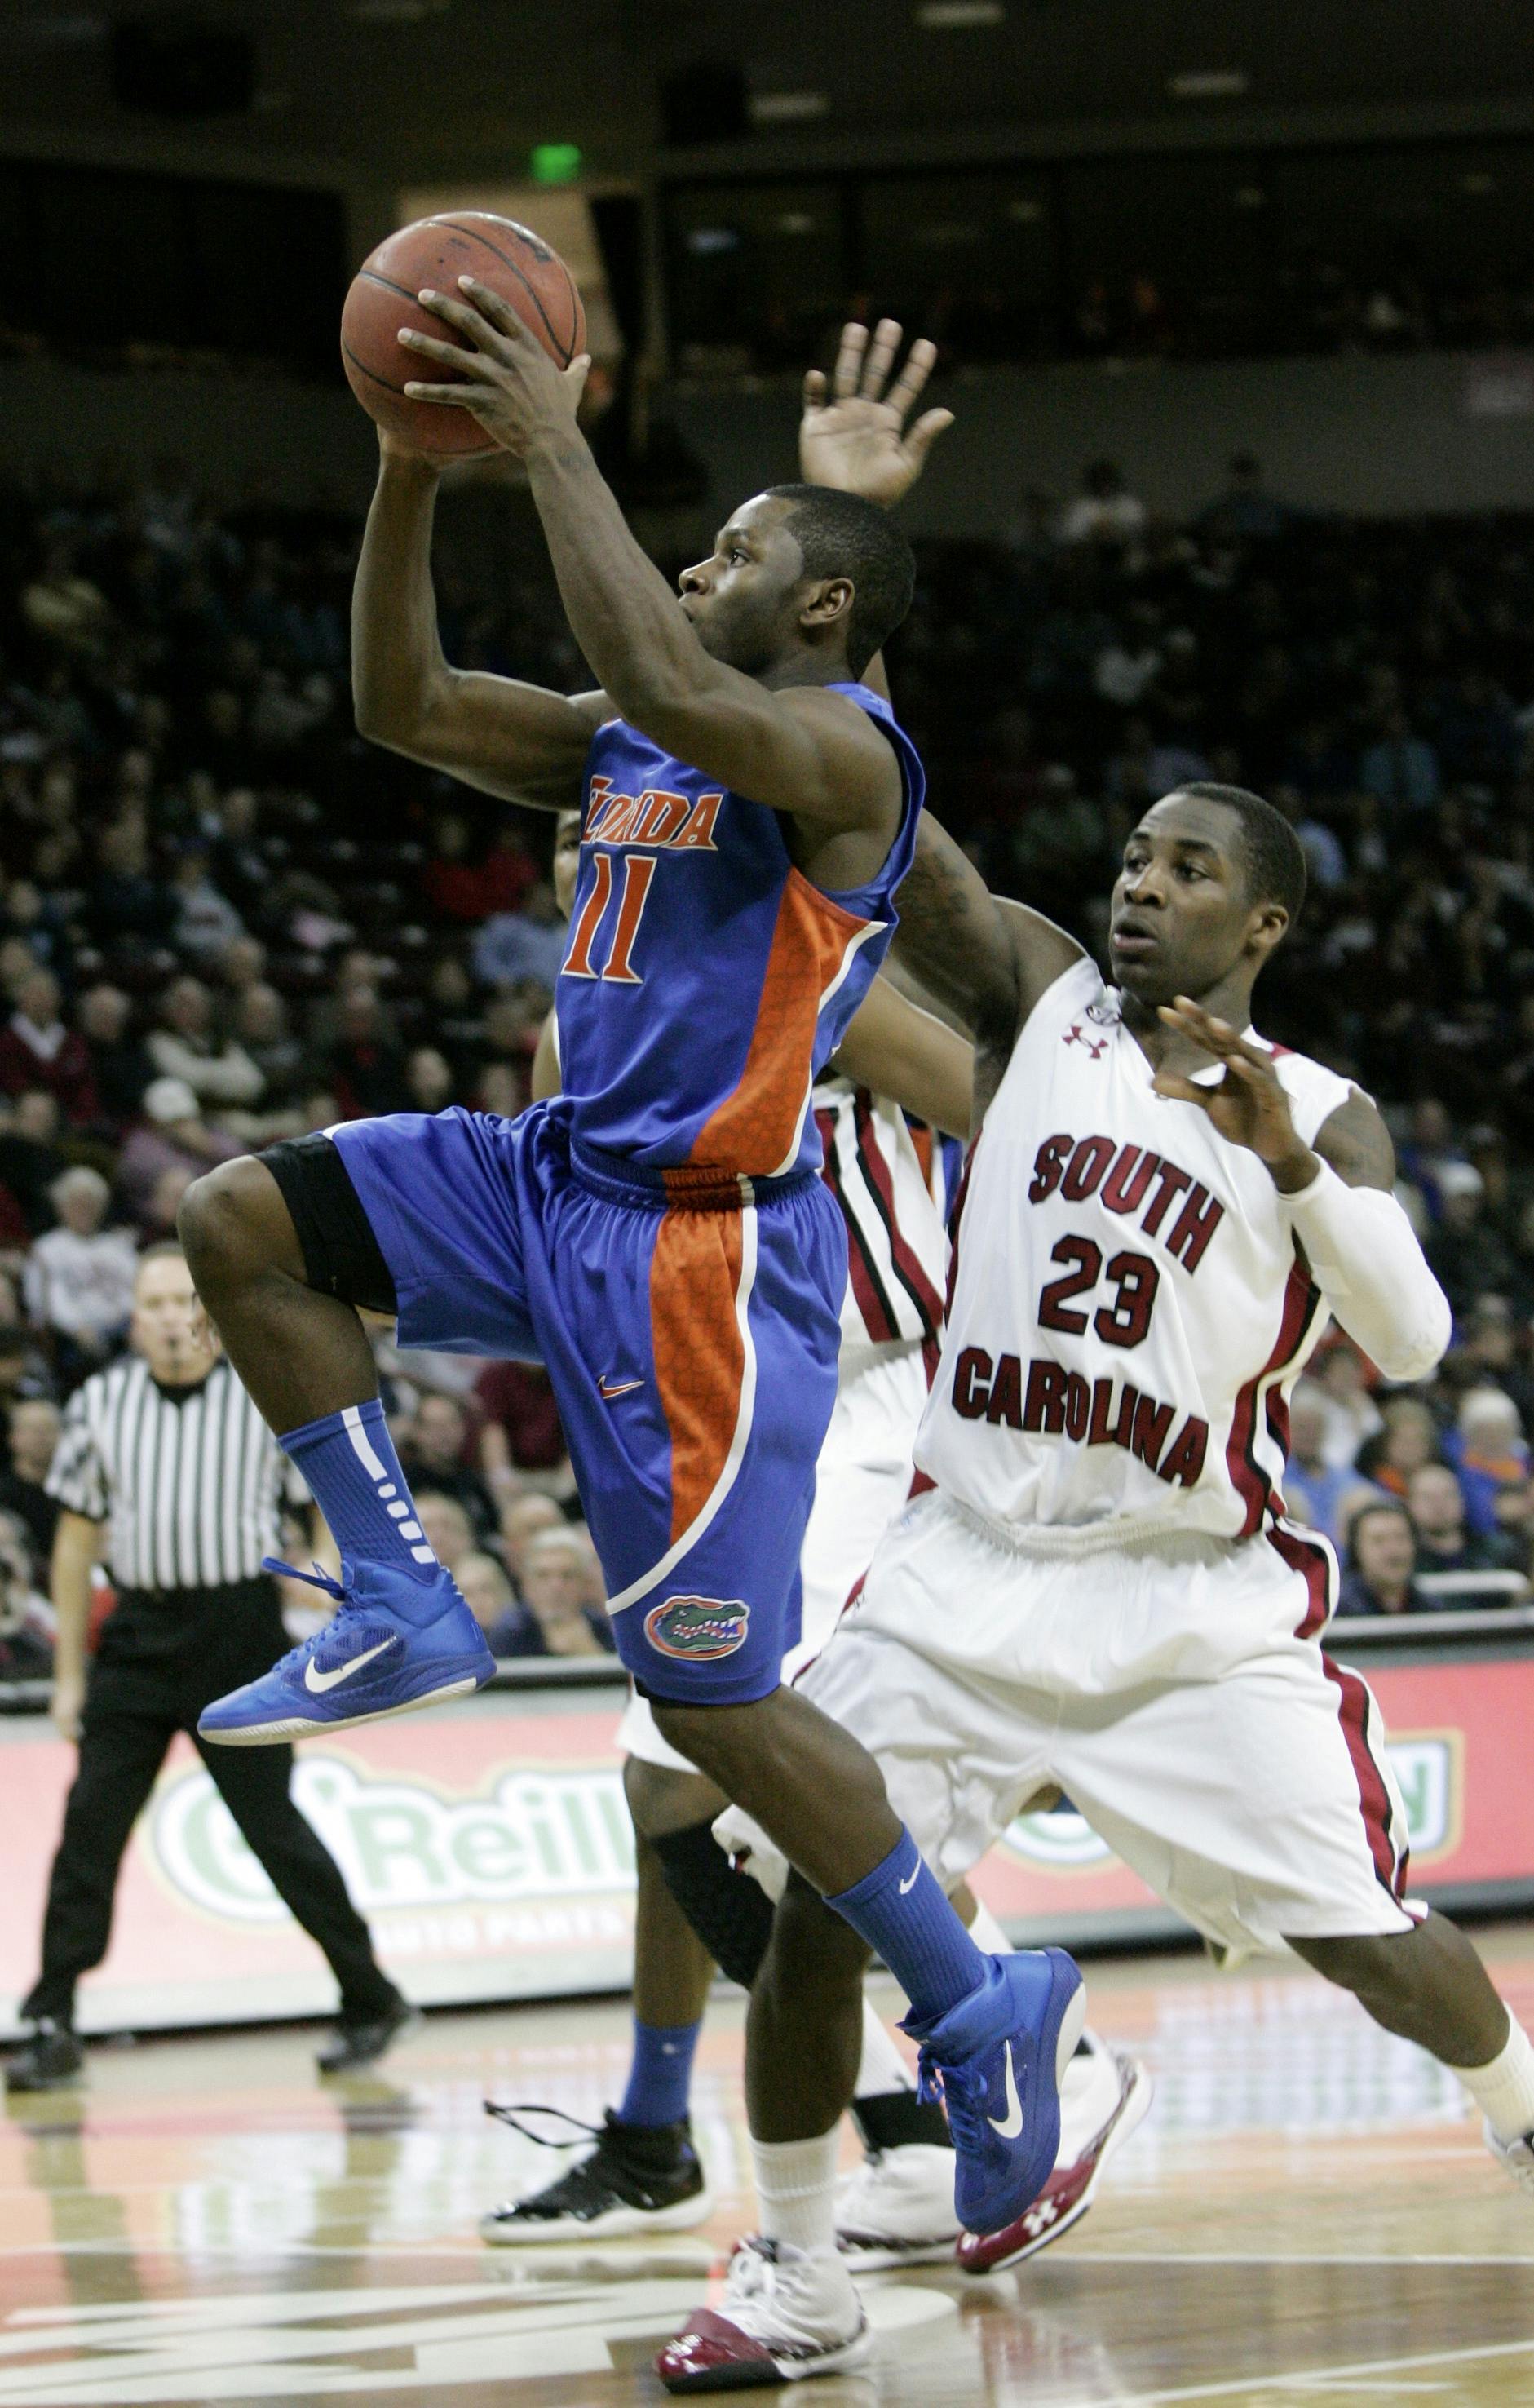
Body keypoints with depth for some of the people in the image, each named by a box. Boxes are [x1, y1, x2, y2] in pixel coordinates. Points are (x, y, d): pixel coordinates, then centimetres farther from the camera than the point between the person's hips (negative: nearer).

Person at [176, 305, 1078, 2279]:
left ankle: (977, 2007, 9)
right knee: (238, 1220, -1)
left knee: (708, 1692, -7)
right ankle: (402, 1605, 5)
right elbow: (401, 704, 11)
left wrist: (558, 449, -27)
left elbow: (669, 690, -33)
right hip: (560, 1179, 9)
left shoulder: (843, 752, -13)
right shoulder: (626, 748, 14)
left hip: (706, 1244, -9)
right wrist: (415, 469, -1)